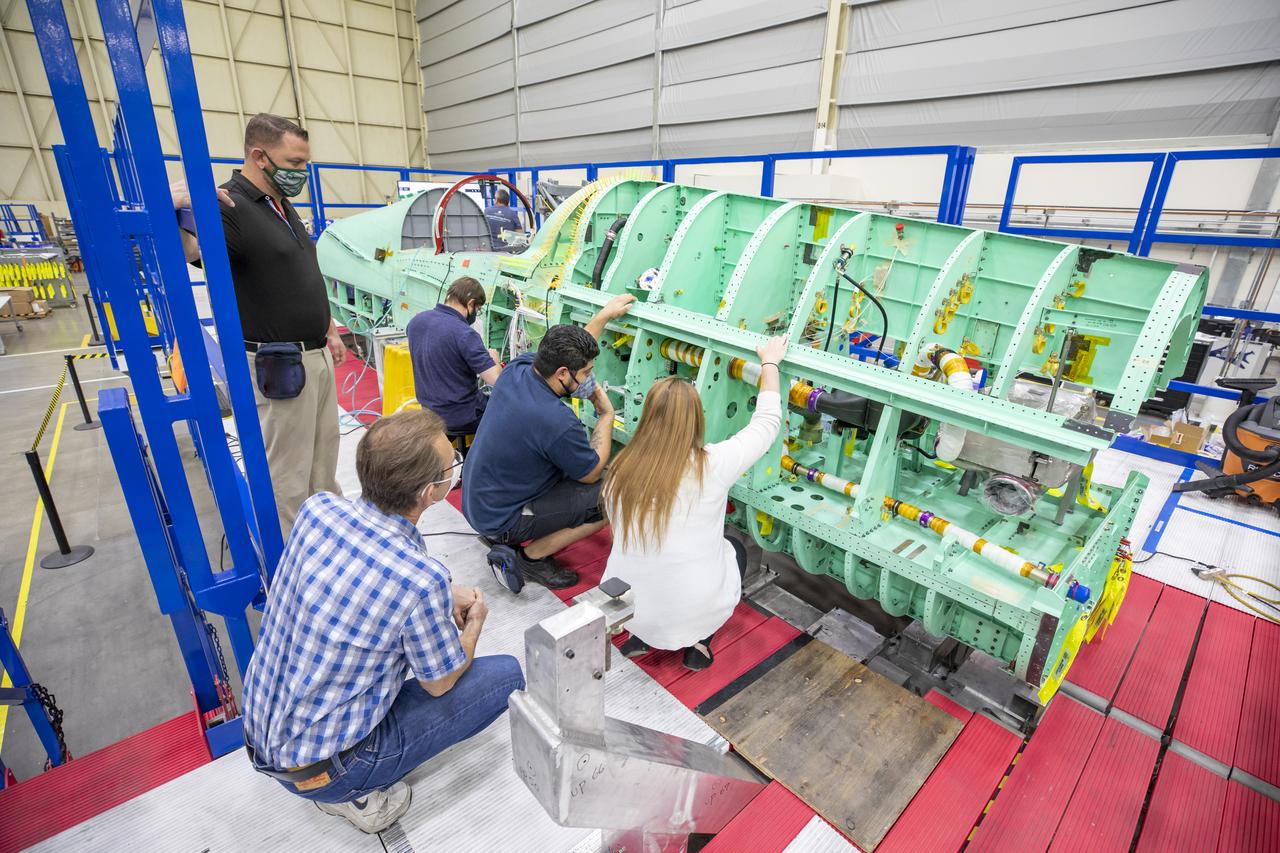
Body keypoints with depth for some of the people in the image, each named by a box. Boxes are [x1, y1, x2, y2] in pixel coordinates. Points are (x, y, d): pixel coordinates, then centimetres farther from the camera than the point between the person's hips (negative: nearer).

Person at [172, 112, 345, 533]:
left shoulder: (282, 205, 13)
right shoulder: (226, 207, -16)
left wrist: (329, 329, 20)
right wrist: (171, 209, -51)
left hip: (316, 355, 9)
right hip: (278, 367, -9)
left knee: (324, 453, 22)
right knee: (288, 474, 3)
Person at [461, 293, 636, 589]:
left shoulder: (517, 368, -10)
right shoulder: (558, 422, -32)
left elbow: (568, 351, 12)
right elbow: (592, 473, -12)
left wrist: (605, 314, 17)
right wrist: (607, 415, -3)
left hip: (475, 501, 9)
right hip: (501, 520, -8)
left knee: (571, 462, 20)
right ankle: (533, 557, 0)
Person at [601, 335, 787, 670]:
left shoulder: (622, 469, -11)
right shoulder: (712, 465, -20)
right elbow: (767, 423, -3)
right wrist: (770, 363, 10)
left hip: (626, 608, 3)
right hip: (694, 613, -2)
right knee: (735, 548, 25)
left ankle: (640, 635, 19)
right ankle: (698, 642, 15)